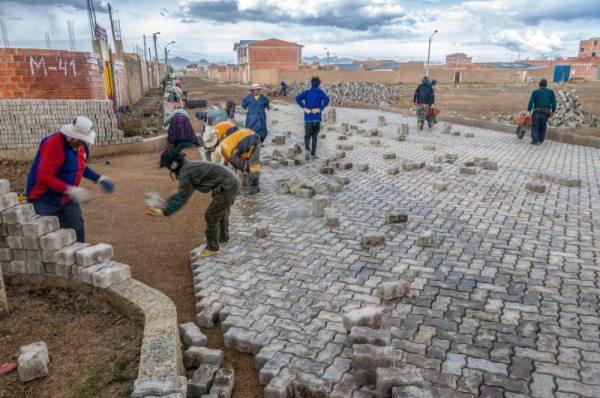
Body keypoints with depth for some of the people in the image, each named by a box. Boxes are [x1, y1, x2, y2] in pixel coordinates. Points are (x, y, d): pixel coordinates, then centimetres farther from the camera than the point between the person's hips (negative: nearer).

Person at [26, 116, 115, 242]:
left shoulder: (83, 146, 0)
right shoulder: (53, 144, -24)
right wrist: (70, 190, -33)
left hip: (67, 199, 7)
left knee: (77, 232, 13)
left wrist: (99, 178, 14)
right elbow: (44, 177, -29)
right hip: (43, 200, -7)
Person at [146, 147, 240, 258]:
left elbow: (181, 198, -14)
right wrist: (166, 202, 23)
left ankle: (212, 248, 15)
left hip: (227, 186, -10)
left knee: (211, 216, 1)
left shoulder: (185, 173, -11)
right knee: (222, 211, 29)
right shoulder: (189, 167, 17)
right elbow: (183, 194, 24)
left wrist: (163, 212, -14)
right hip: (233, 181, 10)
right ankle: (223, 237, 49)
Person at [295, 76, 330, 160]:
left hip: (308, 118, 0)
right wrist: (320, 109, -13)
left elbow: (297, 98, -11)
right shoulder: (320, 92, 1)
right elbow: (327, 100, -16)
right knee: (314, 136, 12)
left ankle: (307, 149, -17)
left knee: (307, 135, 9)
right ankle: (313, 154, 13)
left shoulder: (306, 92, 4)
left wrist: (304, 108, -10)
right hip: (317, 118, 0)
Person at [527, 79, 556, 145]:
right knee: (543, 127, 16)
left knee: (535, 127, 2)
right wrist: (553, 111, 10)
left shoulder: (535, 92, 0)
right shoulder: (551, 92, 7)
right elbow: (553, 102, 4)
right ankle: (541, 140, 20)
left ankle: (535, 140, -5)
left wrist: (529, 110, -5)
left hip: (537, 112, -2)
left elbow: (531, 102, -8)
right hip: (546, 112, 2)